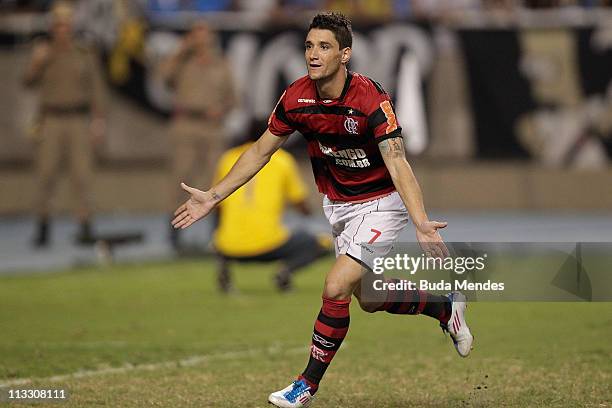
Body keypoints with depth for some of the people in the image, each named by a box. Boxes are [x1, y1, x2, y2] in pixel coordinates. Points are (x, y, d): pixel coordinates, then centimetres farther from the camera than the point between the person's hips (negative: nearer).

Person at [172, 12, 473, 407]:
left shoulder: (370, 98, -28)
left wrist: (421, 223, -47)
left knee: (336, 288, -16)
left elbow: (397, 164, -34)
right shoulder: (296, 97, -12)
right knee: (368, 298, 15)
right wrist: (213, 196, 1)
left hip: (380, 202, -6)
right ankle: (445, 307, 42)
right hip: (337, 204, 6)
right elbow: (261, 151, 3)